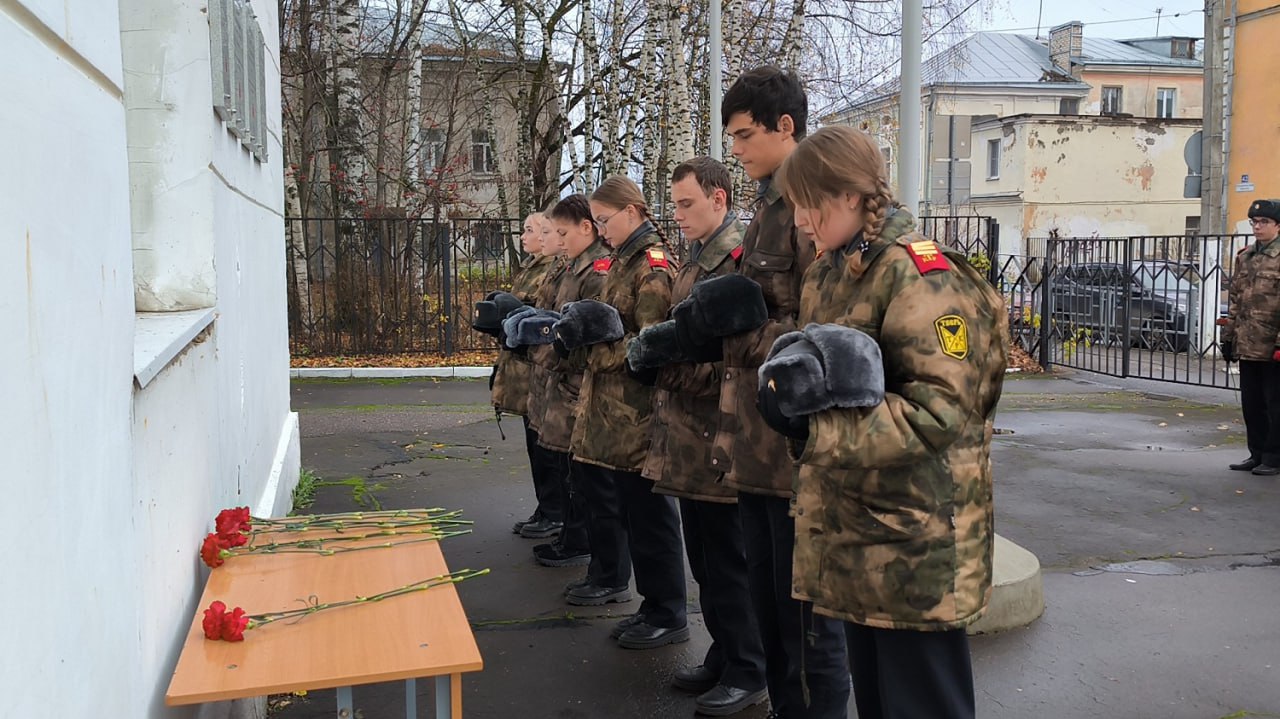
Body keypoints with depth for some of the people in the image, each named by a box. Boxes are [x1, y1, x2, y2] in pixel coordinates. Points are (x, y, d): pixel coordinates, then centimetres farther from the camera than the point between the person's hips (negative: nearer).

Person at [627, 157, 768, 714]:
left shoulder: (741, 257, -14)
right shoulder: (696, 260, 16)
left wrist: (671, 351, -23)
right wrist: (652, 347, 5)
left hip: (719, 436, -9)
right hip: (687, 436, 9)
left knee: (728, 562, 1)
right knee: (704, 558, 17)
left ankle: (748, 674, 15)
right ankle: (723, 656, 30)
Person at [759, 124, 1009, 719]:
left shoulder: (923, 275, -16)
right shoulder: (828, 274, 11)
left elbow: (942, 412, -23)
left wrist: (814, 427, -24)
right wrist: (788, 393, -5)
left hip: (915, 542, -8)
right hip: (852, 534, 9)